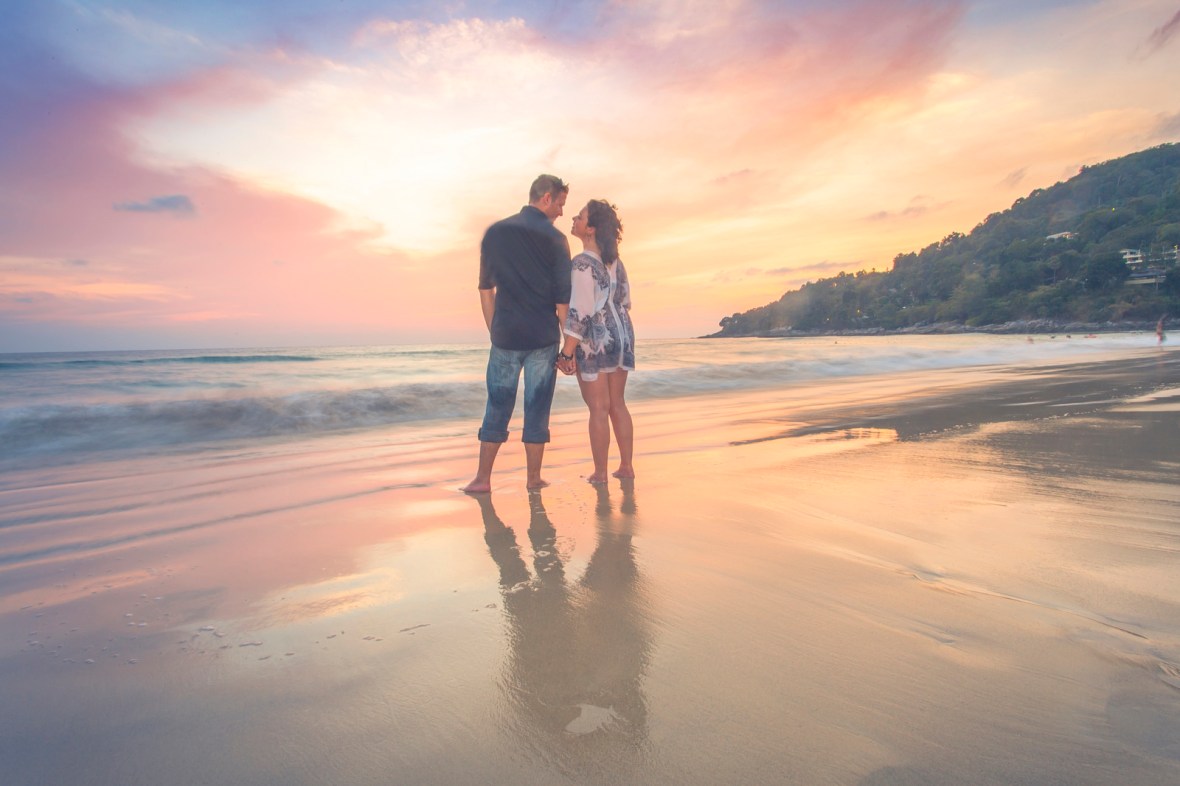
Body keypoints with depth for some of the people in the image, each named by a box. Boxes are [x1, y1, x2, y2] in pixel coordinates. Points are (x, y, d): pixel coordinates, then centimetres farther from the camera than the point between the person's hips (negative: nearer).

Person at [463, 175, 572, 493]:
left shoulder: (495, 232, 7)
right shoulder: (554, 238, -4)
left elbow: (485, 288, 10)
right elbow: (563, 299, -7)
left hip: (505, 336, 3)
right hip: (543, 338, -2)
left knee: (497, 406, 10)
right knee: (537, 408, 6)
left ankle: (483, 478, 12)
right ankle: (533, 478, 14)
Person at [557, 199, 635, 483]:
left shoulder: (583, 263, -17)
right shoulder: (615, 261, 8)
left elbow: (580, 311, -21)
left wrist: (567, 352, -18)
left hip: (594, 340, -7)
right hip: (622, 335, 8)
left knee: (598, 409, 1)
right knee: (618, 404, 14)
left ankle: (600, 473, 10)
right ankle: (626, 466, 20)